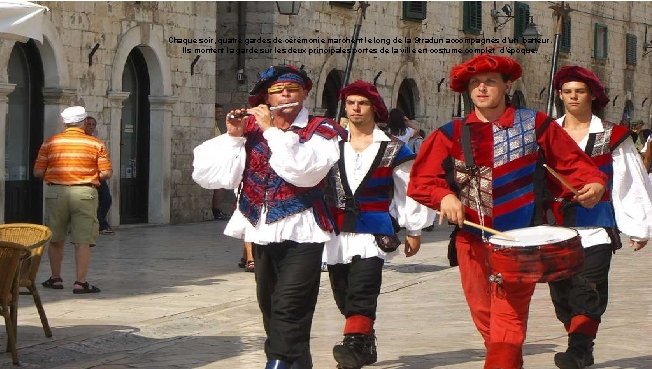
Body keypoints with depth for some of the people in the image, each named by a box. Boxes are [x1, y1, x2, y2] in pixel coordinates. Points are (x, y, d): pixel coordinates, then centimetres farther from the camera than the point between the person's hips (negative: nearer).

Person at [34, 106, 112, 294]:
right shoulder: (96, 144, 0)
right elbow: (106, 173, -4)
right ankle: (80, 282, -4)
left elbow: (38, 172, 2)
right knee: (83, 241, 0)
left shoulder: (50, 143, 3)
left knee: (56, 239, 15)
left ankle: (55, 278, 24)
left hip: (56, 192, 2)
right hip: (84, 193, -2)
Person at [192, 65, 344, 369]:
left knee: (289, 312, -16)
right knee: (269, 307, 16)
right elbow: (209, 174, -1)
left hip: (299, 233, -6)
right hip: (261, 233, 6)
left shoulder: (320, 130, -3)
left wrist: (272, 130, -20)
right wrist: (232, 136, -12)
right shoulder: (250, 128, 7)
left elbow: (306, 170, -25)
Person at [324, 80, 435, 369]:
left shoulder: (392, 150, 6)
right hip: (336, 234, 4)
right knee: (344, 297, 8)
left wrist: (414, 230, 10)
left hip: (372, 234, -4)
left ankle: (353, 345, -33)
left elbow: (410, 190, 10)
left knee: (362, 293, -20)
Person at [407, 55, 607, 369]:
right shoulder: (452, 134, 7)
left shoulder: (534, 125, 3)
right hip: (472, 241, 3)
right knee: (484, 318, 9)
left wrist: (593, 183, -14)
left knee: (508, 319, -12)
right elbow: (421, 179, 4)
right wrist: (444, 196, -16)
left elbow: (573, 161, 6)